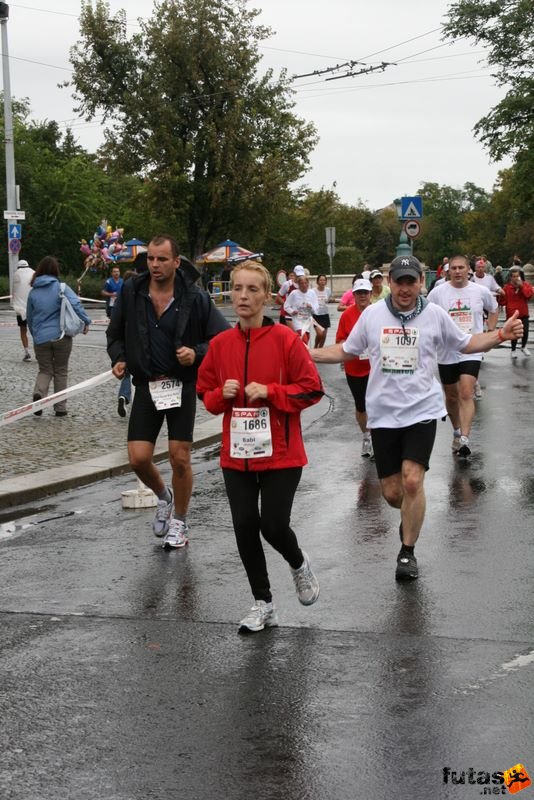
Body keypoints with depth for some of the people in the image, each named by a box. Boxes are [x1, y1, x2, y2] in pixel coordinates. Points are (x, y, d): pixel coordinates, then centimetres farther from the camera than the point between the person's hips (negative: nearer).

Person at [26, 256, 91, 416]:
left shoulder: (33, 291, 5)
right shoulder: (61, 287, -7)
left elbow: (29, 318, 14)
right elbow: (76, 304, -22)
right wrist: (86, 321, -12)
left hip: (41, 339, 2)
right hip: (61, 337, -2)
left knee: (45, 370, 13)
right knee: (60, 371, 12)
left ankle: (39, 393, -18)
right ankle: (60, 408, 15)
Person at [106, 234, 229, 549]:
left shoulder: (194, 297, -9)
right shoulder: (131, 292, -1)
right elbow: (116, 333, 14)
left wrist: (197, 353, -18)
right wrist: (119, 358, -4)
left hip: (182, 385, -2)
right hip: (146, 385, 2)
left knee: (180, 458, 0)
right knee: (139, 458, -3)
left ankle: (179, 522, 21)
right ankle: (164, 497, 30)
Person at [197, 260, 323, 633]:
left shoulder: (285, 339, -9)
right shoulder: (220, 343, 3)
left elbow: (312, 389, -8)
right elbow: (206, 393, 13)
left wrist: (269, 391, -18)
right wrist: (222, 394, -9)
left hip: (280, 453, -4)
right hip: (236, 454, 4)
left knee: (273, 525, -6)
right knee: (244, 527, 4)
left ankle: (299, 564, 30)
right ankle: (263, 604, 22)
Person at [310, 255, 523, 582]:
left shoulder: (435, 314, -2)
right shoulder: (372, 314, 1)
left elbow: (466, 343, 10)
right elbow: (346, 351, 13)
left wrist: (499, 335, -6)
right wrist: (307, 354, 3)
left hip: (421, 410, -2)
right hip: (383, 414, 2)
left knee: (412, 481, -16)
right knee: (392, 492, 4)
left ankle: (408, 552, 2)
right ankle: (413, 517, 40)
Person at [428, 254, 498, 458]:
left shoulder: (481, 292, -1)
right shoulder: (438, 292, -5)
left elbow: (494, 310, 18)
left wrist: (489, 332, 8)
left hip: (471, 352, -1)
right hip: (446, 352, 1)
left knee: (466, 395, -16)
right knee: (451, 396, 13)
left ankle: (464, 440, -20)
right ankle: (456, 431, 36)